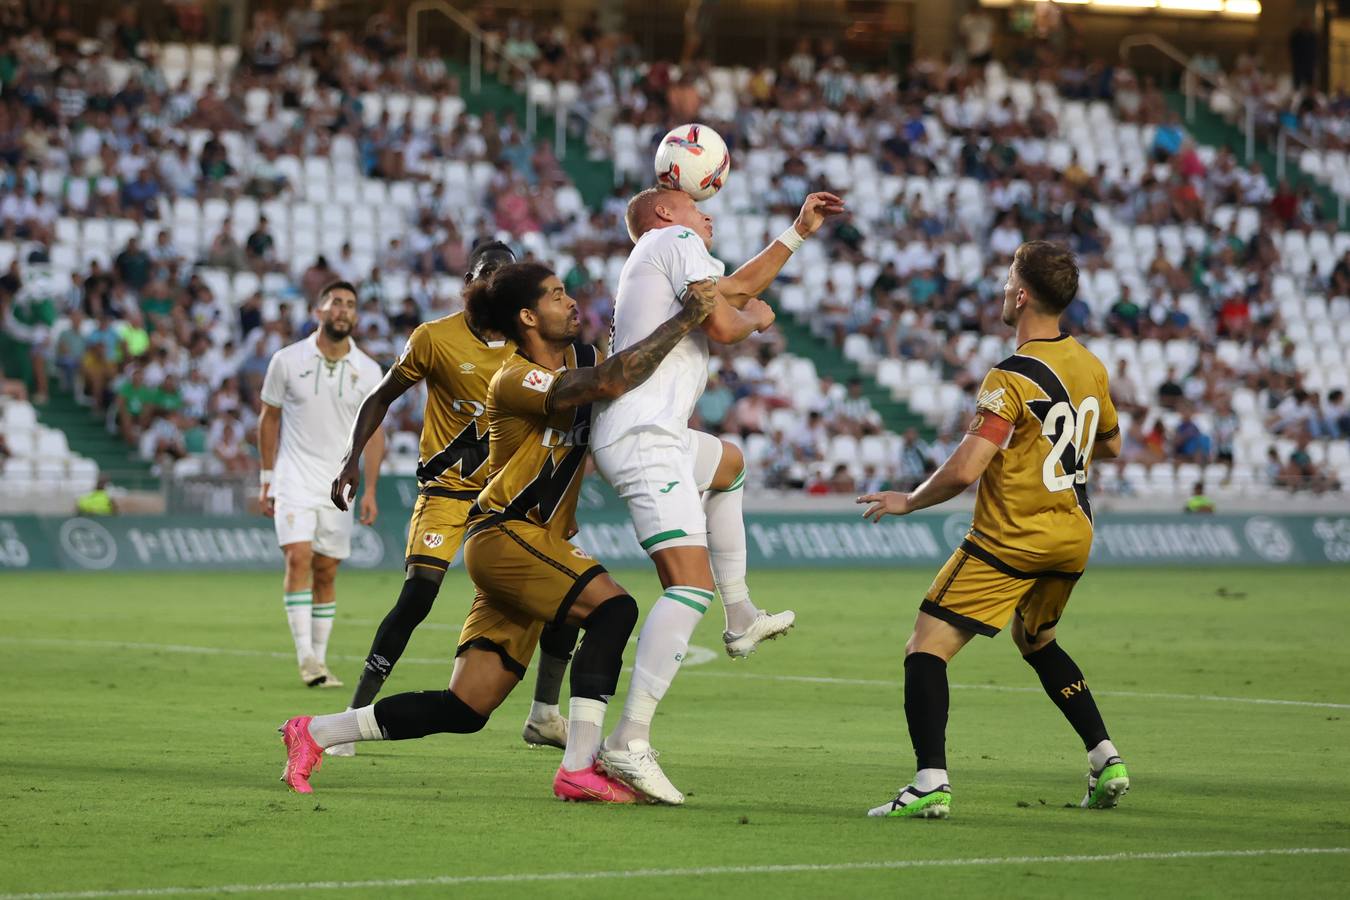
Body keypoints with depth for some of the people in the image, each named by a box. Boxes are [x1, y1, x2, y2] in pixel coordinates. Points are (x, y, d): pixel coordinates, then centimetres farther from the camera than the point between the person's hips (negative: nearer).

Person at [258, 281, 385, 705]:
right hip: (294, 479, -2)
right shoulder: (287, 361, -3)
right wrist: (266, 479, 5)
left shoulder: (368, 371, 1)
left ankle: (319, 660, 12)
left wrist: (370, 490, -2)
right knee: (298, 558, -18)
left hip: (339, 486, 2)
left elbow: (373, 431, 5)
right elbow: (269, 418, 6)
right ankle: (305, 658, -20)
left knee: (326, 572, 4)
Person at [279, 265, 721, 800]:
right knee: (613, 607, -25)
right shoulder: (514, 380, -16)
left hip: (541, 544, 9)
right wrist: (684, 320, -27)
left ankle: (314, 733, 15)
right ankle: (578, 769, -26)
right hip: (505, 534, -9)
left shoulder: (579, 357, 12)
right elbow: (610, 383, -30)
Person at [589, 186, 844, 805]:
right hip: (644, 438, -10)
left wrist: (799, 232, 47)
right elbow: (723, 325, -11)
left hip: (643, 434, 10)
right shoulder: (674, 239, 0)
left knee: (727, 463, 41)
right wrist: (757, 318, 12)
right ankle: (631, 741, -31)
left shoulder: (658, 259, 27)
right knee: (691, 587, -21)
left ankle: (741, 619, 40)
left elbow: (736, 286, 43)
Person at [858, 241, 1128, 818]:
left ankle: (930, 784, -21)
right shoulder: (1091, 367, 5)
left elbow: (964, 471, -22)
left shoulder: (1012, 380, -18)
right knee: (1037, 641, 31)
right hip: (1074, 537, 8)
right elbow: (1109, 445, 22)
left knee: (926, 649, -6)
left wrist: (908, 501, -6)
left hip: (1011, 540, -8)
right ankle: (1106, 761, 24)